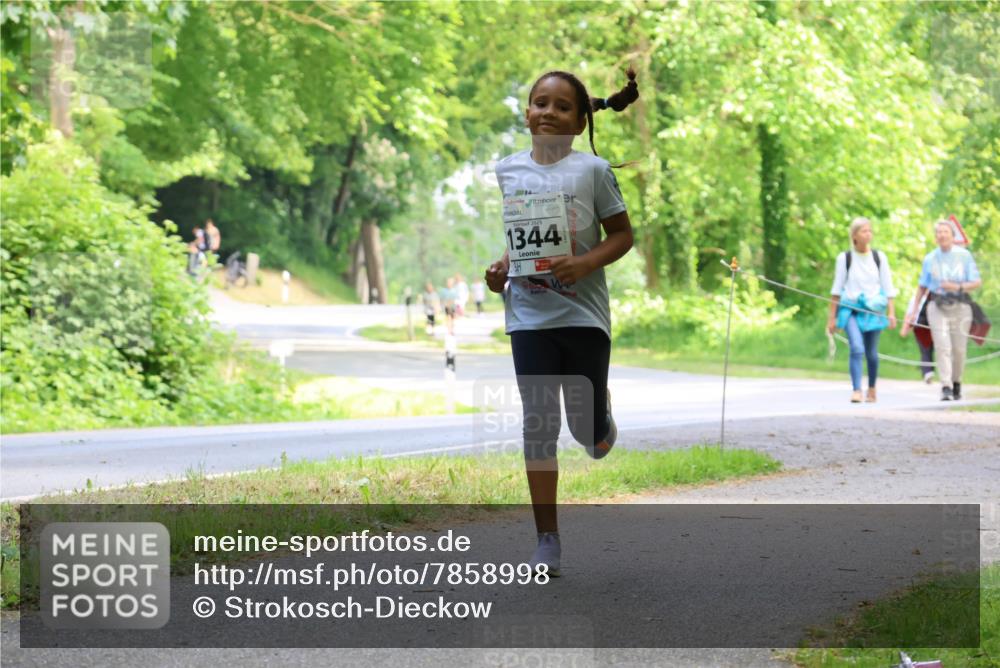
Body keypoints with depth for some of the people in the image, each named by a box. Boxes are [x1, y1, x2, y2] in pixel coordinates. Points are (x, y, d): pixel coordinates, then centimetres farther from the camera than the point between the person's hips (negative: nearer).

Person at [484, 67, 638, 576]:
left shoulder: (592, 169, -4)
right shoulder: (505, 171, 5)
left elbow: (622, 235, 0)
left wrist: (585, 263, -17)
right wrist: (500, 269, -1)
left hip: (583, 314, -2)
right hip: (529, 316, 2)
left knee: (589, 434, 2)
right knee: (538, 426, -2)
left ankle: (601, 418, 41)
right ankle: (547, 540, 5)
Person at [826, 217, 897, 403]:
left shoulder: (879, 257, 4)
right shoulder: (845, 258, 0)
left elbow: (888, 287, 5)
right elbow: (837, 289, 5)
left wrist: (892, 313, -4)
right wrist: (832, 316, 5)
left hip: (873, 310, 2)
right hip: (851, 309, -2)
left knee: (871, 353, 7)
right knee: (857, 349, -20)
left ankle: (872, 389, 28)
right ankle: (856, 391, -23)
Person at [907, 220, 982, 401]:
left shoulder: (964, 256, 1)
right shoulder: (930, 259, 6)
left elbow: (977, 282, 0)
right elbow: (922, 286, 14)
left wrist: (958, 287, -16)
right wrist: (914, 310, 13)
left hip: (960, 306, 0)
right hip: (938, 306, 0)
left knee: (959, 349, 3)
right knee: (942, 347, -14)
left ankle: (956, 383, 26)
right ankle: (946, 388, -19)